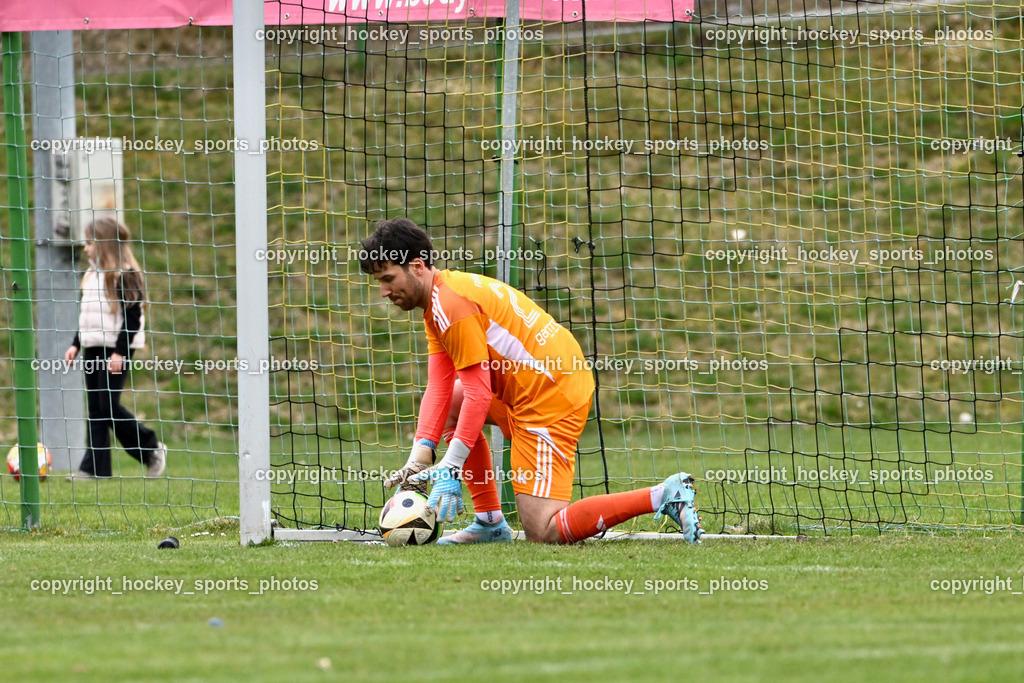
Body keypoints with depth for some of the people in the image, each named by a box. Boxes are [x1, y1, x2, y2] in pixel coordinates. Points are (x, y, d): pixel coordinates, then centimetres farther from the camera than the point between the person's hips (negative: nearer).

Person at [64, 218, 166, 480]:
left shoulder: (124, 274, -11)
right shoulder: (92, 274, 16)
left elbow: (133, 316, -15)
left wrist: (119, 352, -19)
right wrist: (76, 344, 16)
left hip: (116, 349, -8)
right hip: (93, 348, 8)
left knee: (109, 405, -10)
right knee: (95, 408, 4)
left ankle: (152, 448, 5)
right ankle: (95, 466, 2)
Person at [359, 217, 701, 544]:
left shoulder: (451, 305, -18)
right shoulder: (437, 302, 14)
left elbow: (478, 394, -21)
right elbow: (439, 388, 7)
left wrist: (451, 469, -20)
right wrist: (419, 459, -3)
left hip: (550, 395, -11)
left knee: (543, 532, -12)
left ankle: (664, 496, -12)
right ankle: (490, 523, 17)